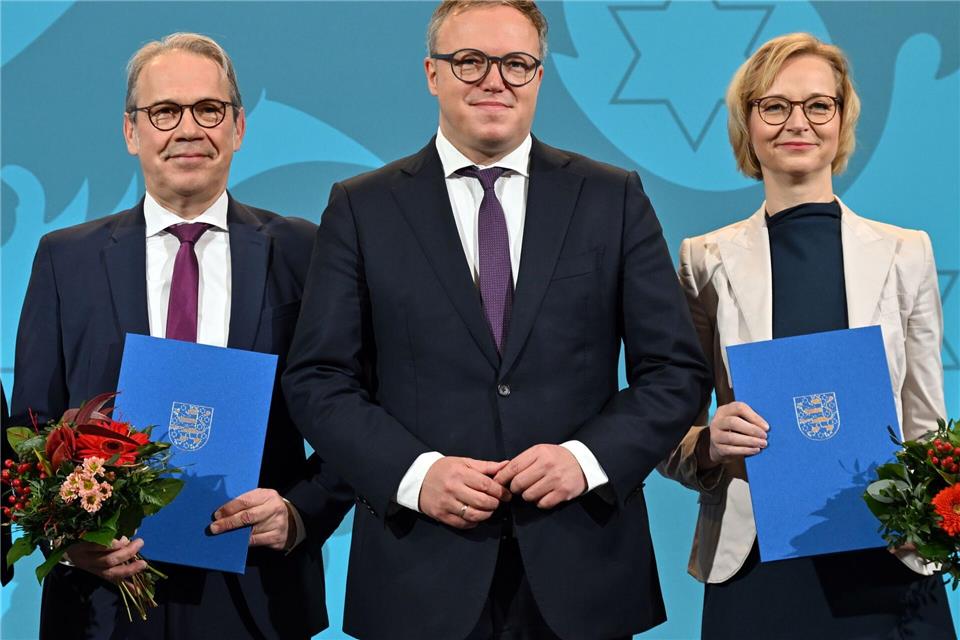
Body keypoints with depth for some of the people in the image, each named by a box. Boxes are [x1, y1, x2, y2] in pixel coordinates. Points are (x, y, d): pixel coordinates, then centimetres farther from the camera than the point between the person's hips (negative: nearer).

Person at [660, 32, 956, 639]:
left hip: (887, 562, 1)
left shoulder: (905, 252, 6)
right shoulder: (706, 260, 4)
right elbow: (672, 435, 7)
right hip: (754, 563, 0)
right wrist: (708, 445, -15)